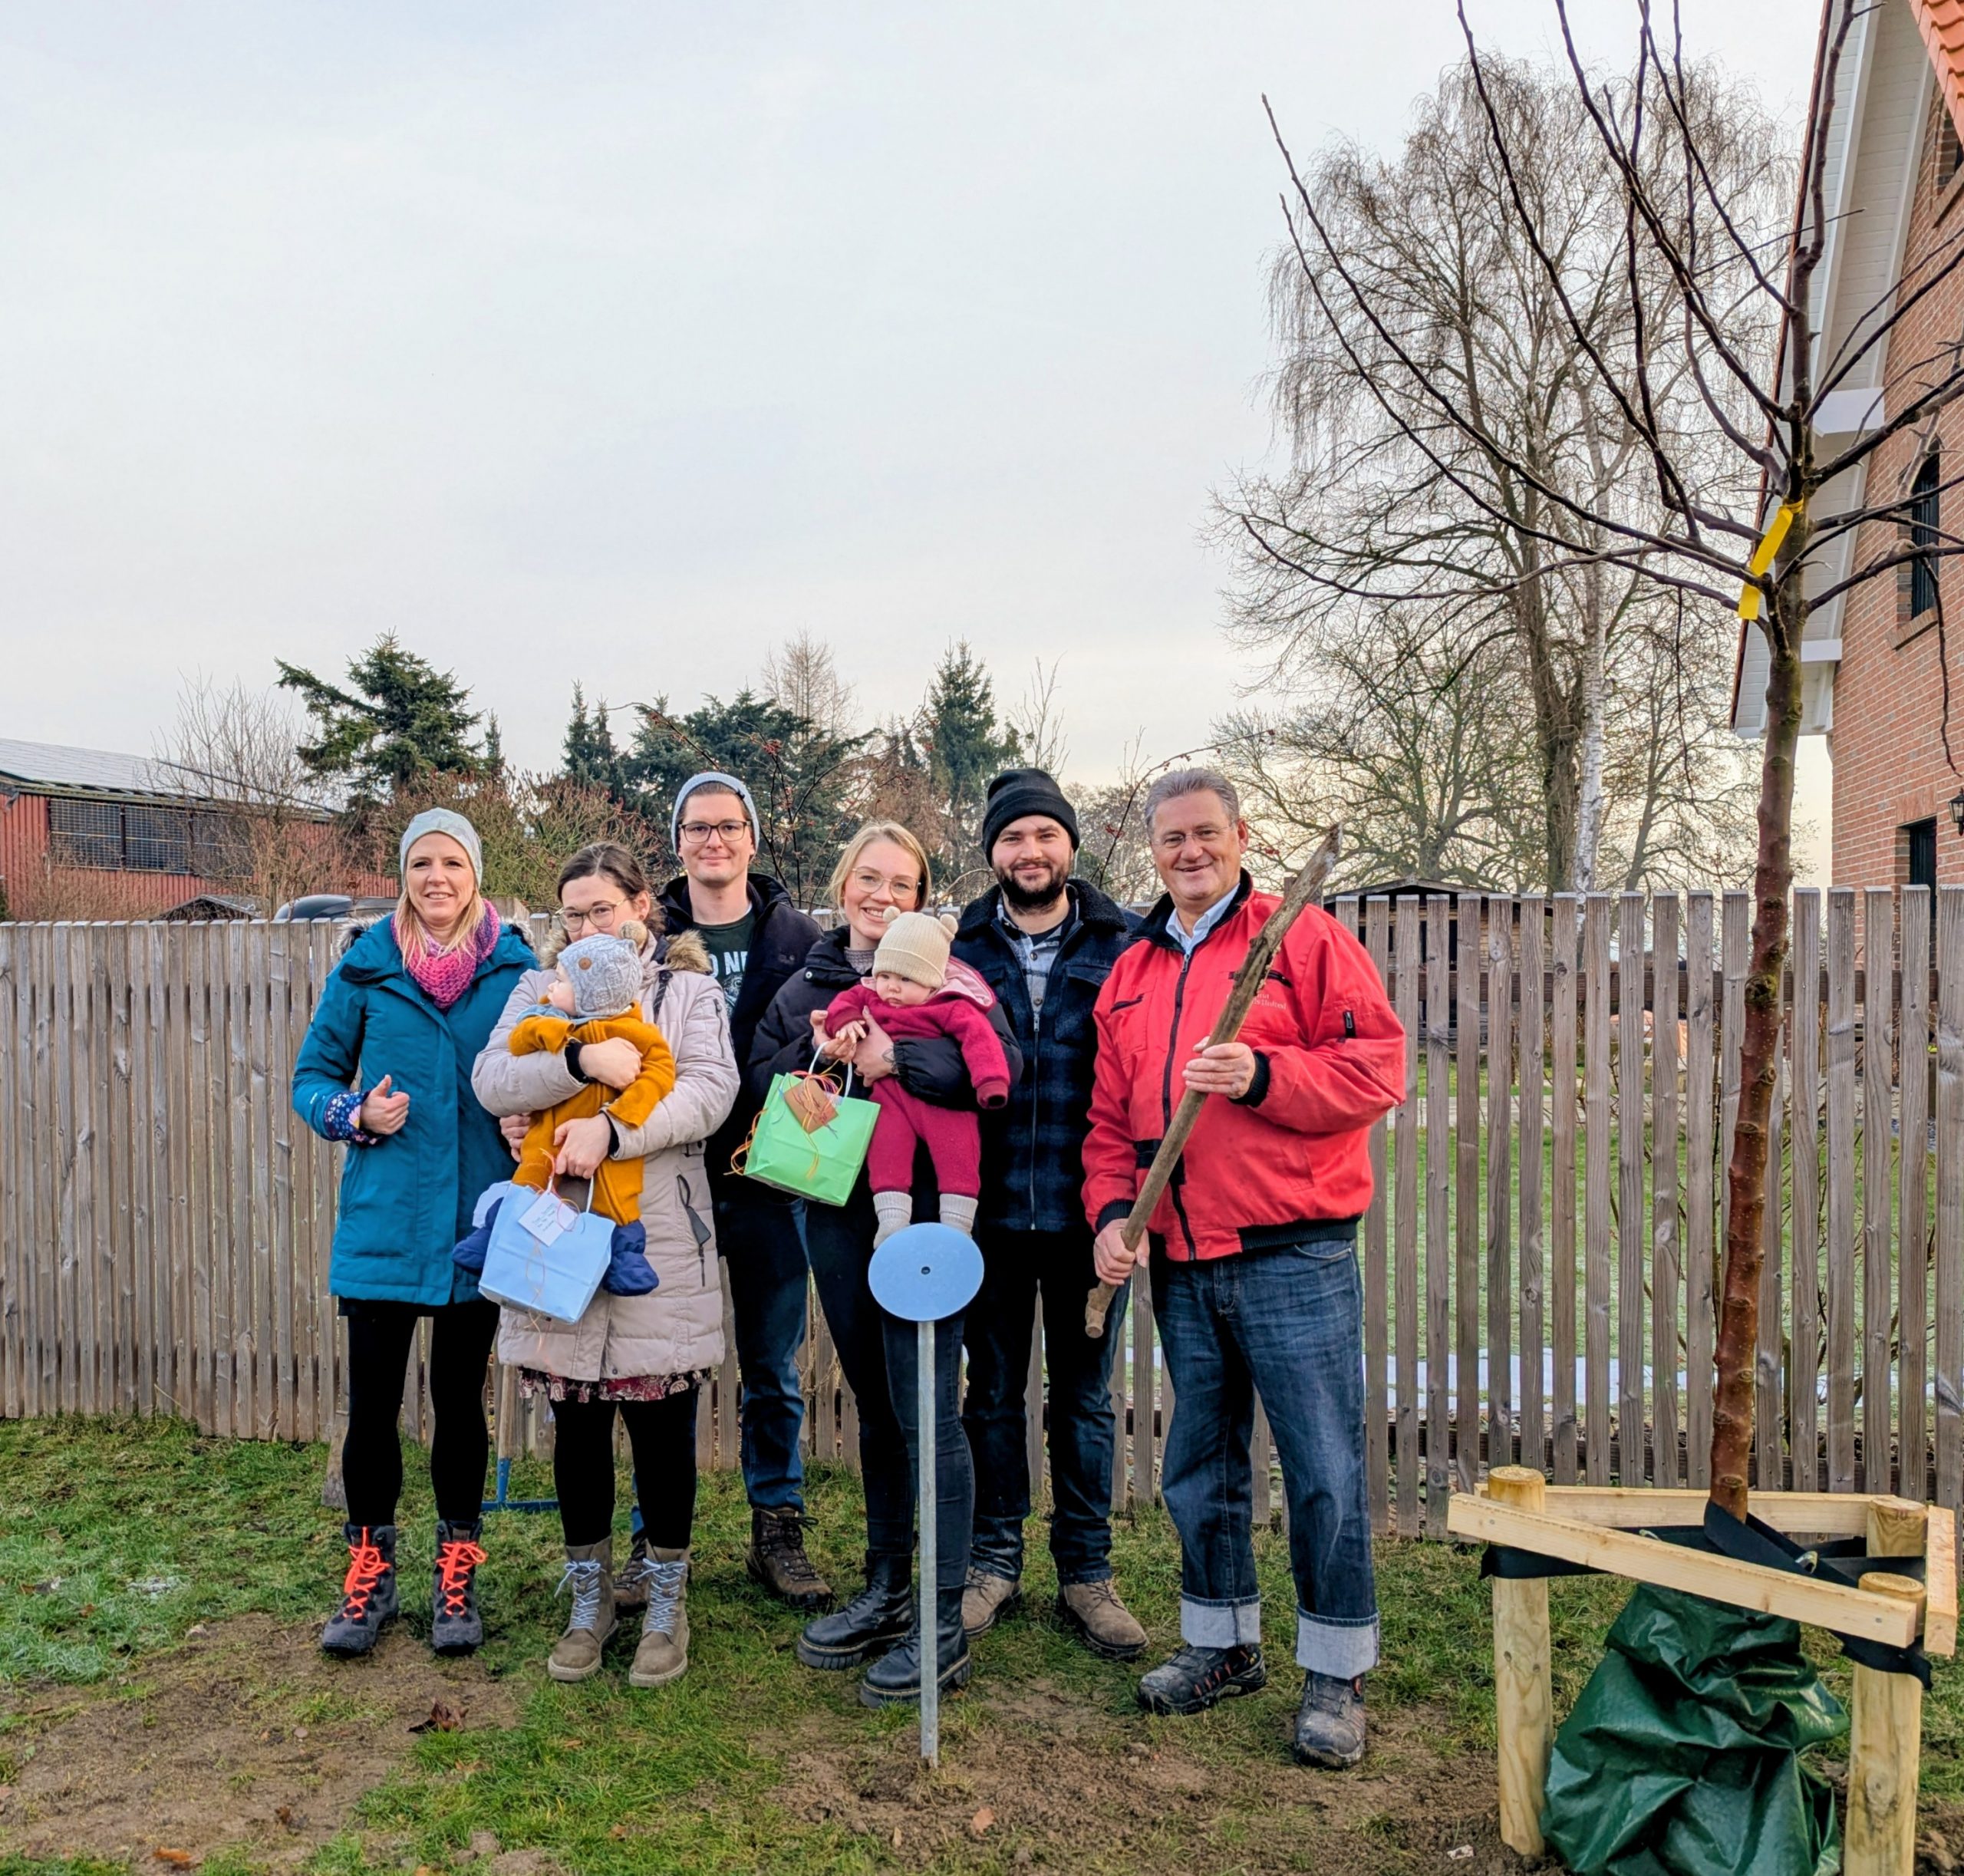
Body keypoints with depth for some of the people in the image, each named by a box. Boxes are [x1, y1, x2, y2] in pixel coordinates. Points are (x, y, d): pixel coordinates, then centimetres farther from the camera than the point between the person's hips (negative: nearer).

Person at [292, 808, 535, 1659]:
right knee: (372, 1401, 5)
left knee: (459, 1396, 10)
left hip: (477, 1218, 0)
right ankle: (369, 1572, 25)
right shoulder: (367, 967, 1)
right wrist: (356, 1115, -11)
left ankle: (457, 1573, 26)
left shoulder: (515, 967, 1)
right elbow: (311, 1075, 8)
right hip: (382, 1217, 0)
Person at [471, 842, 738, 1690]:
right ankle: (590, 1599, 29)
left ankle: (666, 1603, 22)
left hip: (659, 1243, -2)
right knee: (576, 1427, 12)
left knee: (663, 1428, 4)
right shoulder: (540, 988, 12)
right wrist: (579, 1059, -21)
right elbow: (491, 1078, -4)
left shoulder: (688, 989, 6)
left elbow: (712, 1089, -10)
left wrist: (613, 1132, -22)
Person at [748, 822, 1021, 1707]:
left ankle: (943, 1623, 8)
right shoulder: (805, 986, 13)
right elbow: (758, 1081, 7)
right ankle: (886, 1589, 30)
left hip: (921, 1213, -5)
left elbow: (1001, 1065, -19)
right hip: (836, 1213, 5)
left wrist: (897, 1057, -27)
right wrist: (816, 1051, -11)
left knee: (925, 1411, -3)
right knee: (875, 1406, 16)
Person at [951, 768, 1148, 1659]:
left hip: (1088, 1209, -1)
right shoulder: (959, 946, 3)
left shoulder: (1123, 944, 0)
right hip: (992, 1210, 1)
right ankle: (995, 1561, 29)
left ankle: (1086, 1573, 26)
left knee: (1085, 1395, 12)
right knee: (993, 1390, 13)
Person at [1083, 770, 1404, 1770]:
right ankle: (1223, 1641, 33)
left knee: (1324, 1471, 1)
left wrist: (1263, 1076, -21)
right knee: (1199, 1466, 16)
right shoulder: (1130, 974, 14)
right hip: (1181, 1264, 6)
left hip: (1293, 1256, -5)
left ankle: (1335, 1674, 18)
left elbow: (1377, 1068, -9)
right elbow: (1111, 1117, 15)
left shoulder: (1304, 937, -2)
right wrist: (1112, 1208, 0)